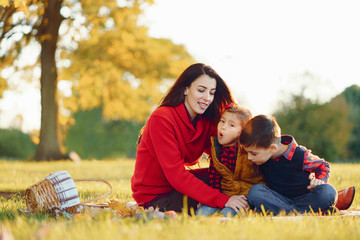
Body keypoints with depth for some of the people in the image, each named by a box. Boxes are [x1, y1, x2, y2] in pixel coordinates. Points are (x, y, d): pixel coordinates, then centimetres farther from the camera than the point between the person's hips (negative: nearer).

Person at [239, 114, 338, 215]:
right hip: (281, 199, 3)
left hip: (306, 198, -3)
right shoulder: (262, 155, -3)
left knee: (328, 191, -34)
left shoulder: (300, 156, -16)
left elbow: (323, 166, 2)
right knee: (255, 191, -26)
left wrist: (320, 180, -16)